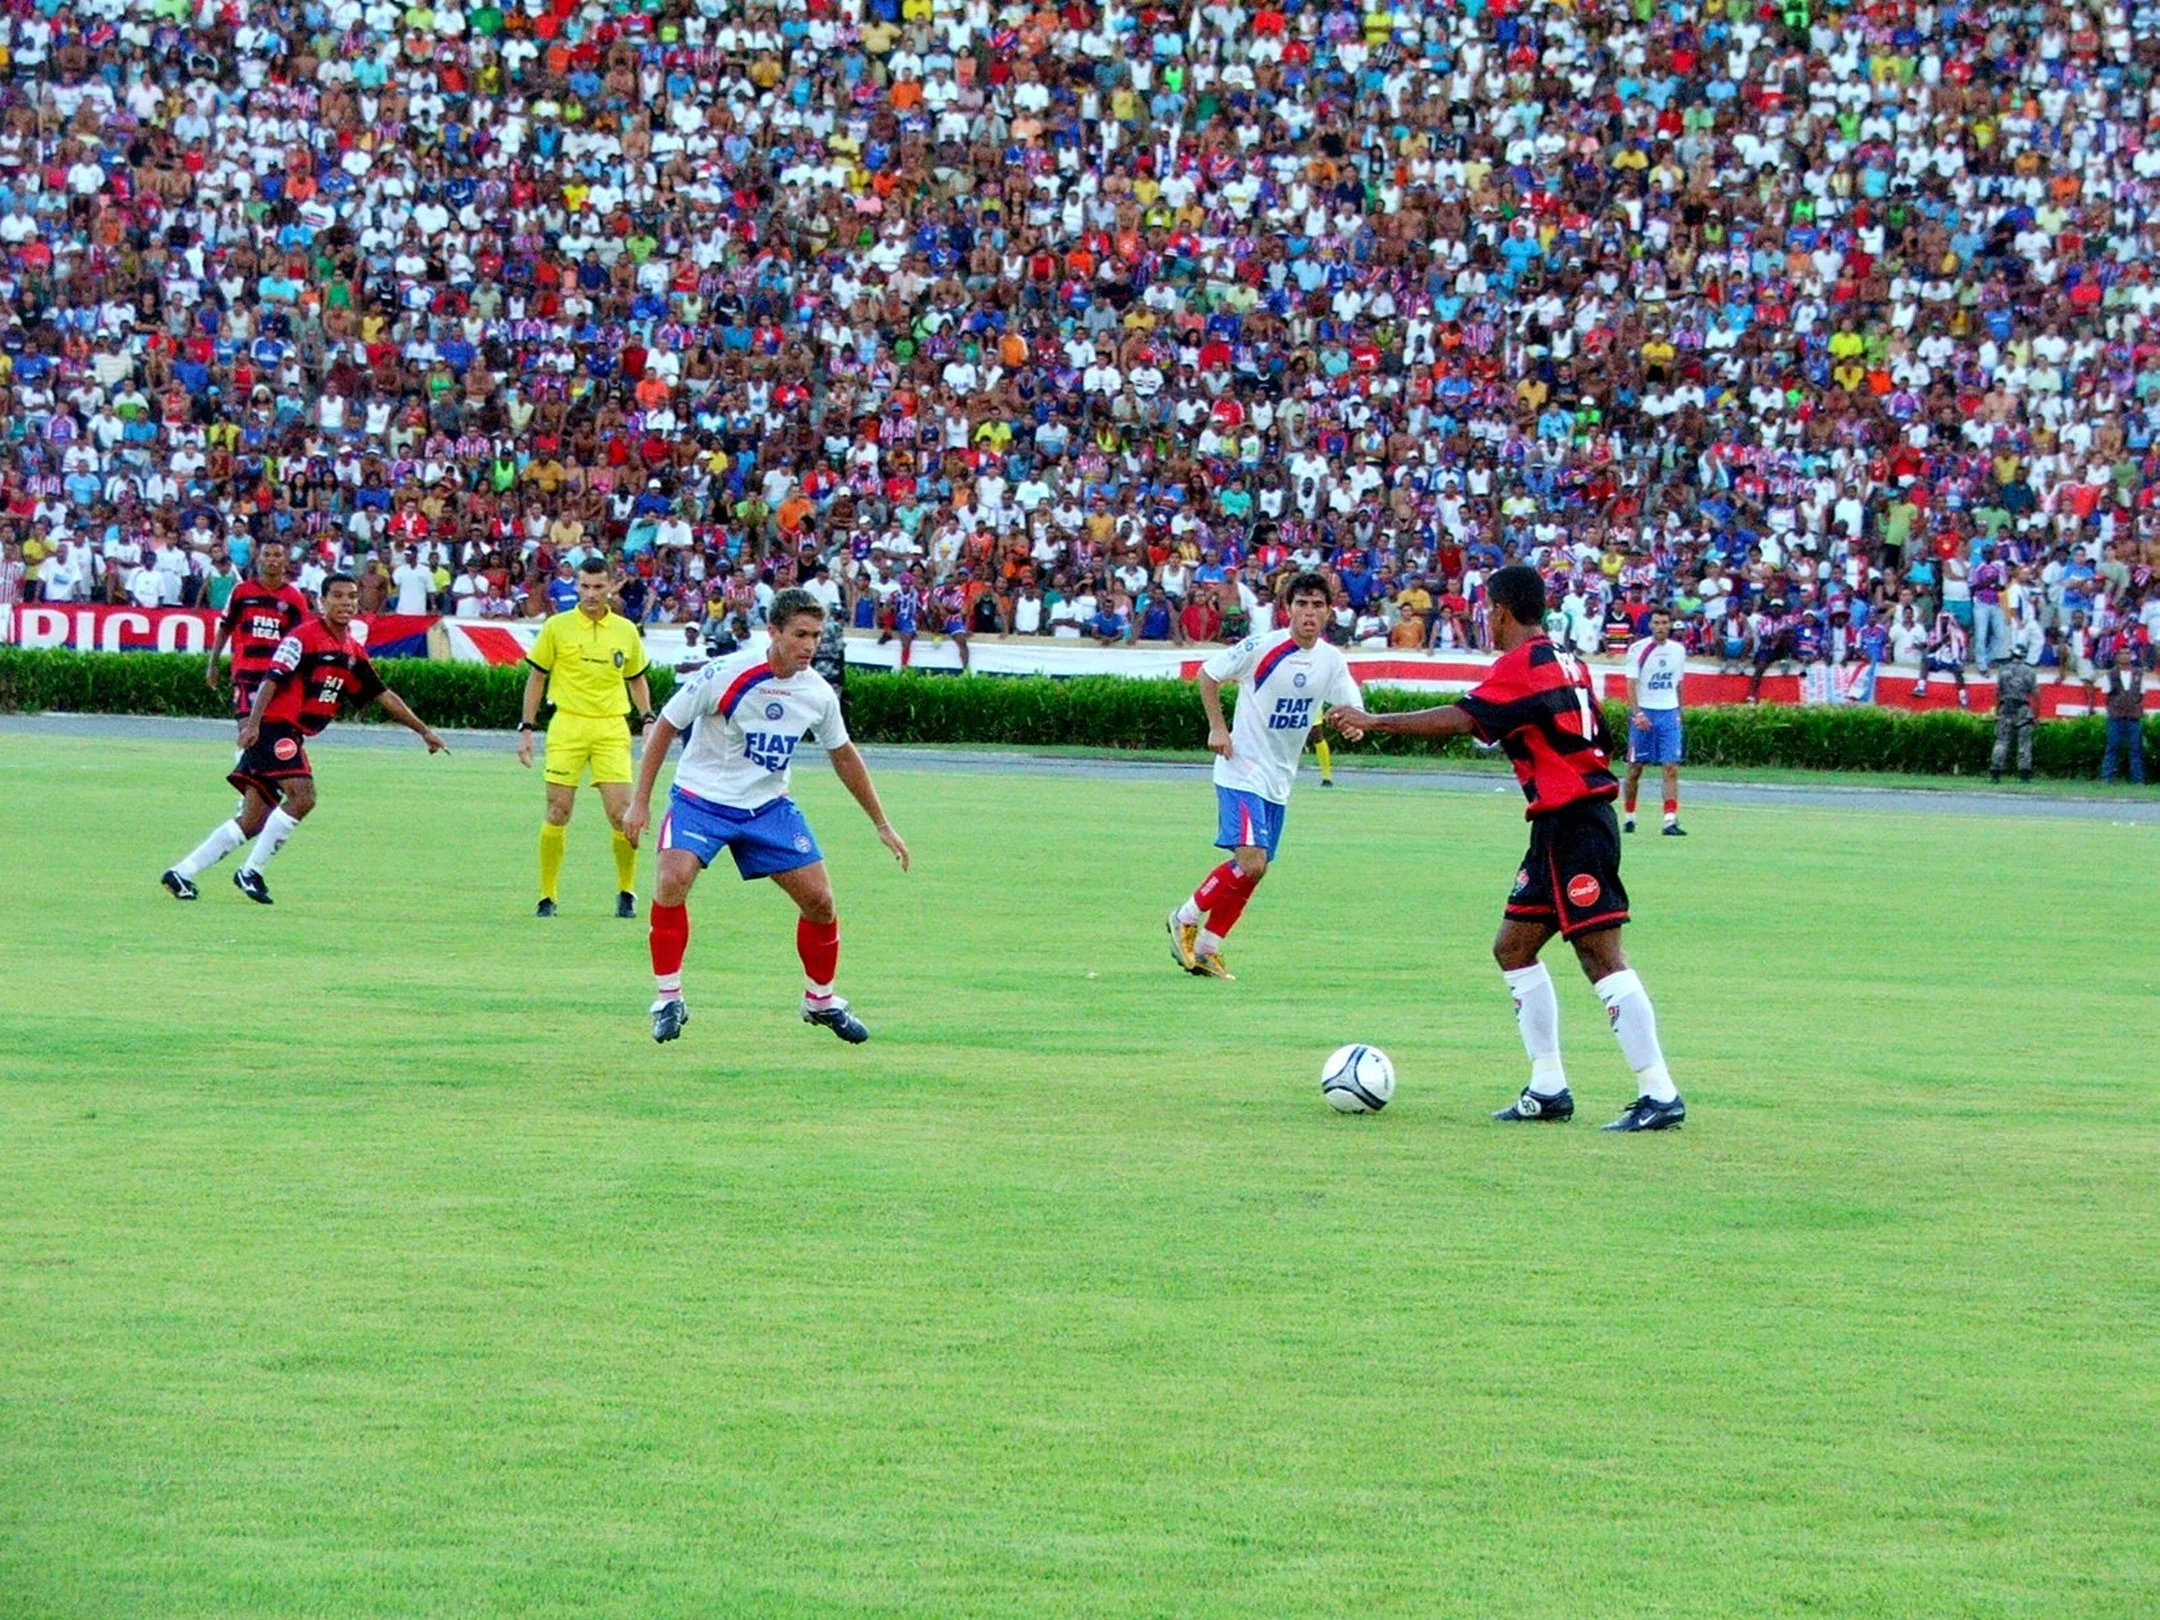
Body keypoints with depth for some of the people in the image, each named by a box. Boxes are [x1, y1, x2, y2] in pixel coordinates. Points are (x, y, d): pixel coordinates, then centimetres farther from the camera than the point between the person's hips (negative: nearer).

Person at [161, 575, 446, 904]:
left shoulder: (353, 653, 15)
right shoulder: (305, 637, -10)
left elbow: (383, 695, 22)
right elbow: (271, 680, -17)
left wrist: (423, 730, 23)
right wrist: (252, 723, -29)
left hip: (291, 737, 8)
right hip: (274, 727, -8)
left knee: (252, 822, 4)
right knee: (302, 796, -23)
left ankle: (182, 872, 7)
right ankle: (251, 872, -17)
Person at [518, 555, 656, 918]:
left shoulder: (626, 631, 8)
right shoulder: (558, 627, 2)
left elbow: (636, 679, 21)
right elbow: (536, 677, 8)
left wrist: (648, 719, 7)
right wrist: (526, 727, 3)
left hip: (612, 728, 1)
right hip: (567, 725, -1)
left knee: (621, 812, -8)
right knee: (558, 812, -3)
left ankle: (626, 891, 10)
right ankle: (548, 895, 8)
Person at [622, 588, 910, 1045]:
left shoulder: (818, 694, -6)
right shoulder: (725, 675, -21)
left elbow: (843, 755, 12)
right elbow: (665, 727, -10)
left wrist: (882, 824, 16)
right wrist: (640, 802, -12)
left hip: (768, 806, 4)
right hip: (701, 798, -4)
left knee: (819, 900, 0)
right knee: (673, 880, -28)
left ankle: (821, 1001, 25)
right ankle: (668, 999, -13)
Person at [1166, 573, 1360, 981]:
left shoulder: (1331, 660, 2)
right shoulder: (1261, 648, -13)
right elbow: (1208, 674, -2)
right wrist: (1217, 727, -10)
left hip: (1279, 782, 7)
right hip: (1243, 773, -7)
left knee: (1253, 869, 9)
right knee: (1251, 862, -20)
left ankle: (1206, 948, 24)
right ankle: (1187, 918, 2)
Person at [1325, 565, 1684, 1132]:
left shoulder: (1523, 664, -12)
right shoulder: (1566, 662, 16)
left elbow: (1460, 721, -21)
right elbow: (1597, 739, 20)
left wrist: (1374, 722, -17)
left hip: (1571, 826, -10)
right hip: (1562, 827, 10)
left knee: (1602, 955, -12)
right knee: (1514, 947, 14)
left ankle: (1660, 1095, -14)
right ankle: (1548, 1089, 15)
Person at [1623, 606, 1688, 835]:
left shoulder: (1678, 650, 9)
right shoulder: (1638, 649, -5)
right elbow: (1632, 685, -11)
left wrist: (1678, 712, 14)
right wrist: (1637, 713, -21)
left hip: (1669, 713, 3)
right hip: (1643, 713, -3)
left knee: (1672, 767, -8)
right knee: (1635, 768, 3)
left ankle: (1670, 820, -14)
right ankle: (1629, 816, 18)